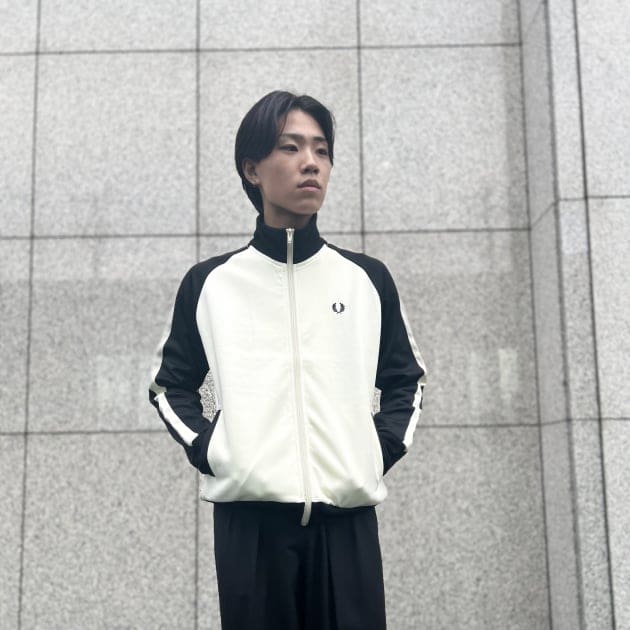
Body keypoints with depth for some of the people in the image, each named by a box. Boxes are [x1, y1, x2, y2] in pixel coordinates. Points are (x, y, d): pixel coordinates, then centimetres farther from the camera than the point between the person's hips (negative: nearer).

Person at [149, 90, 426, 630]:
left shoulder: (368, 278, 9)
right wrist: (207, 451, 0)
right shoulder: (209, 283, 7)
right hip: (248, 518, -1)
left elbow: (406, 380, 19)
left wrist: (381, 450, 4)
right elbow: (171, 384, 16)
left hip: (346, 517, 1)